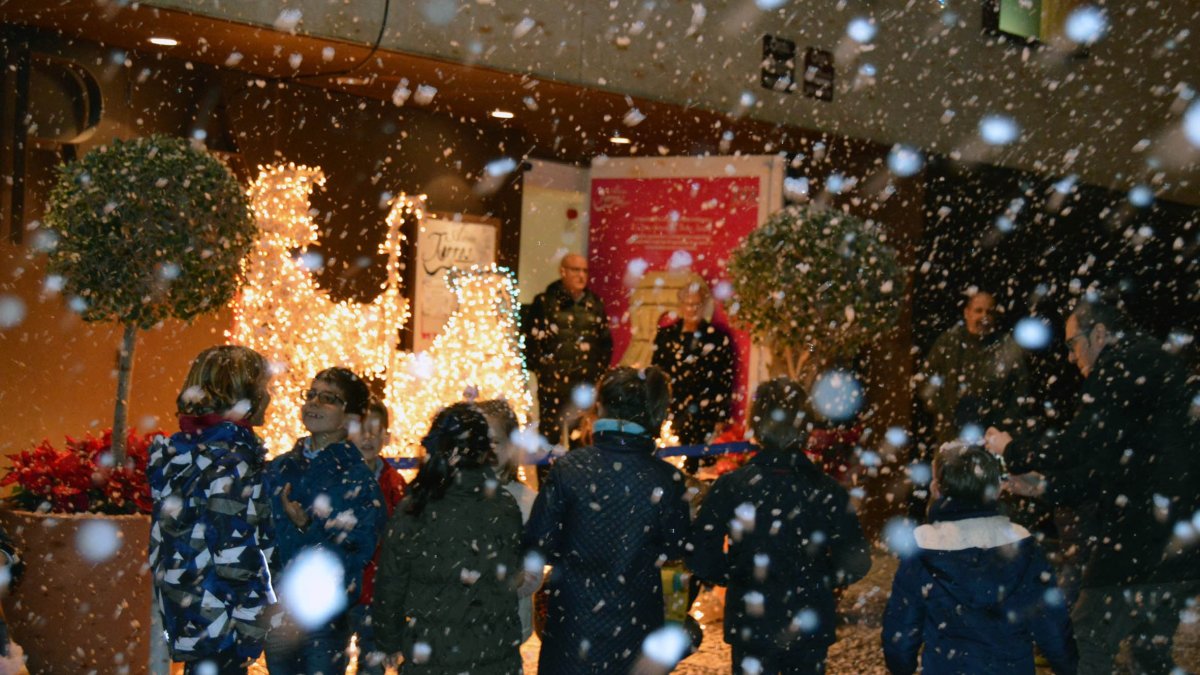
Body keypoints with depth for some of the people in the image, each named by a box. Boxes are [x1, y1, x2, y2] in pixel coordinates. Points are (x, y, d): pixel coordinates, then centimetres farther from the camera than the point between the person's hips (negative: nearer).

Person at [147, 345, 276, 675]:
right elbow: (235, 557, -20)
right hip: (217, 621, -9)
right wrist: (251, 625, -16)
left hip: (185, 609, 9)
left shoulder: (180, 449, 7)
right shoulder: (231, 460, -18)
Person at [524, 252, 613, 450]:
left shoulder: (594, 304, 12)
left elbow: (606, 342, 16)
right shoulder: (545, 302, 0)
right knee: (550, 435, -4)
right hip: (553, 384, -3)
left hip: (586, 383, 3)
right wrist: (543, 371, -7)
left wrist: (599, 371, 6)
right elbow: (532, 340, -3)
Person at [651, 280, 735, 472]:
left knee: (700, 466, -8)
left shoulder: (719, 337, 4)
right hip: (670, 416, 1)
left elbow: (727, 380, 3)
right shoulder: (665, 335, 8)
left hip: (705, 417, -1)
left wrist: (720, 418, -3)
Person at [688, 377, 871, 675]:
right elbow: (855, 563, -7)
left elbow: (700, 560, -12)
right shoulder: (827, 491, -8)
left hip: (751, 627, -1)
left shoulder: (730, 487, -10)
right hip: (810, 628, 1)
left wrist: (739, 575, 6)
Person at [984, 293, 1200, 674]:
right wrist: (1050, 487, 18)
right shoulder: (1151, 365, 21)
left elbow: (1079, 448, -16)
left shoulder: (1125, 363, -9)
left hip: (1145, 538, -10)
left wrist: (1011, 449, -2)